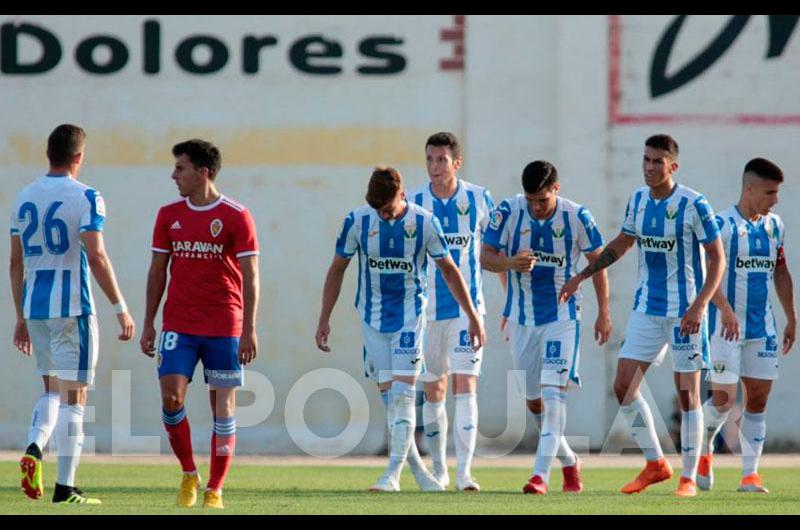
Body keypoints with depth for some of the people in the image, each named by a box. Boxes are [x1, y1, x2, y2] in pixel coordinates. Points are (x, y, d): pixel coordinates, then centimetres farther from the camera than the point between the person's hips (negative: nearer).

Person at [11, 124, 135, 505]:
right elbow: (96, 258, -18)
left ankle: (34, 448, -7)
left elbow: (16, 262, 13)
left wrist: (21, 317, 20)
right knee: (74, 395, 1)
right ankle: (65, 488, 1)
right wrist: (121, 308, -13)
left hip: (35, 308, 6)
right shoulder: (85, 198, -10)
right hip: (72, 308, -6)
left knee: (52, 389, 19)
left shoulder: (24, 198, 9)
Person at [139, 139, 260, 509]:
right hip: (178, 326, 3)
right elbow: (157, 271, 12)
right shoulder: (169, 215, 7)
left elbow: (250, 276, -5)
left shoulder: (236, 217, -4)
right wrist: (148, 324, 8)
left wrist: (249, 330, -11)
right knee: (171, 398, -10)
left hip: (224, 329, -3)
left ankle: (214, 491, 7)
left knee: (223, 407, -1)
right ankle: (189, 475, 9)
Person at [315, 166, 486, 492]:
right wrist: (324, 319, 3)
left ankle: (393, 474, -11)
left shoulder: (424, 223, -10)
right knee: (388, 397, 1)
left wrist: (473, 317, 3)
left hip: (410, 317, -2)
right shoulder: (357, 221, -6)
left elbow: (449, 270, 1)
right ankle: (417, 468, 11)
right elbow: (338, 269, 5)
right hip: (373, 318, 2)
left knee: (402, 395, -11)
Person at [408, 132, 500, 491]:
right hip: (427, 309, 2)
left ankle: (464, 472, -15)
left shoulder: (479, 200, -2)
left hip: (467, 307, -2)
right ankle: (439, 470, 22)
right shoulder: (413, 203, -1)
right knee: (434, 391, 9)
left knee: (465, 386, -12)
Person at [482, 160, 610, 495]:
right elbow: (486, 257, -4)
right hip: (522, 318, 3)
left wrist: (603, 312, 3)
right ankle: (569, 462, 31)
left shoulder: (577, 217, -11)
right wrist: (511, 262, -27)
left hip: (563, 317, -3)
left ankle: (541, 475, -21)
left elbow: (597, 261, 2)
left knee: (553, 392, -17)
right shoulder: (507, 212, -9)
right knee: (533, 401, 10)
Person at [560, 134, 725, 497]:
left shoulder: (693, 205, -13)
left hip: (684, 312, -6)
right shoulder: (637, 201, 5)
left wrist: (699, 306, -20)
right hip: (646, 308, 6)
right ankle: (655, 464, 16)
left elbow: (718, 258, -11)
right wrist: (581, 277, 17)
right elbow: (621, 244, 22)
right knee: (623, 387, 2)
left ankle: (689, 478, 5)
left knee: (687, 393, -3)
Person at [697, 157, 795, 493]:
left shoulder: (774, 226, 10)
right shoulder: (723, 225, -11)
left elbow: (780, 273, 20)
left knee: (758, 398, 2)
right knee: (724, 397, -8)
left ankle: (750, 475, 5)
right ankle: (704, 451, 20)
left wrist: (791, 319, 18)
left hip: (761, 326, 6)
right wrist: (725, 309, -31)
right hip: (726, 325, -6)